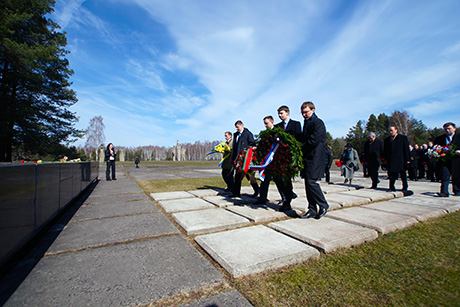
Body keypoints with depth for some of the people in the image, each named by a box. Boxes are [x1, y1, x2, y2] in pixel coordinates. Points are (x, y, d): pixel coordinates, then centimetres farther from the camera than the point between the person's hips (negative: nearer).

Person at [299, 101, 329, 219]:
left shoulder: (318, 123, -7)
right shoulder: (306, 123, 21)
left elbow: (313, 141, -17)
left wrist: (301, 148, -8)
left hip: (315, 158, -9)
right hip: (307, 158, 9)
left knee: (311, 182, -12)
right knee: (308, 183, 8)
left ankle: (323, 205, 9)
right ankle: (312, 210, 15)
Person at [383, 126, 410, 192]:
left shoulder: (403, 138, 4)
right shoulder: (387, 139, 13)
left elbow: (406, 149, 2)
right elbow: (385, 151, 14)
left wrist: (407, 159, -3)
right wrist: (386, 159, 6)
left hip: (400, 160, -2)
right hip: (390, 161, 2)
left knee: (402, 174, 9)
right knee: (391, 174, 1)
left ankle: (405, 187, 24)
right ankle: (392, 187, 6)